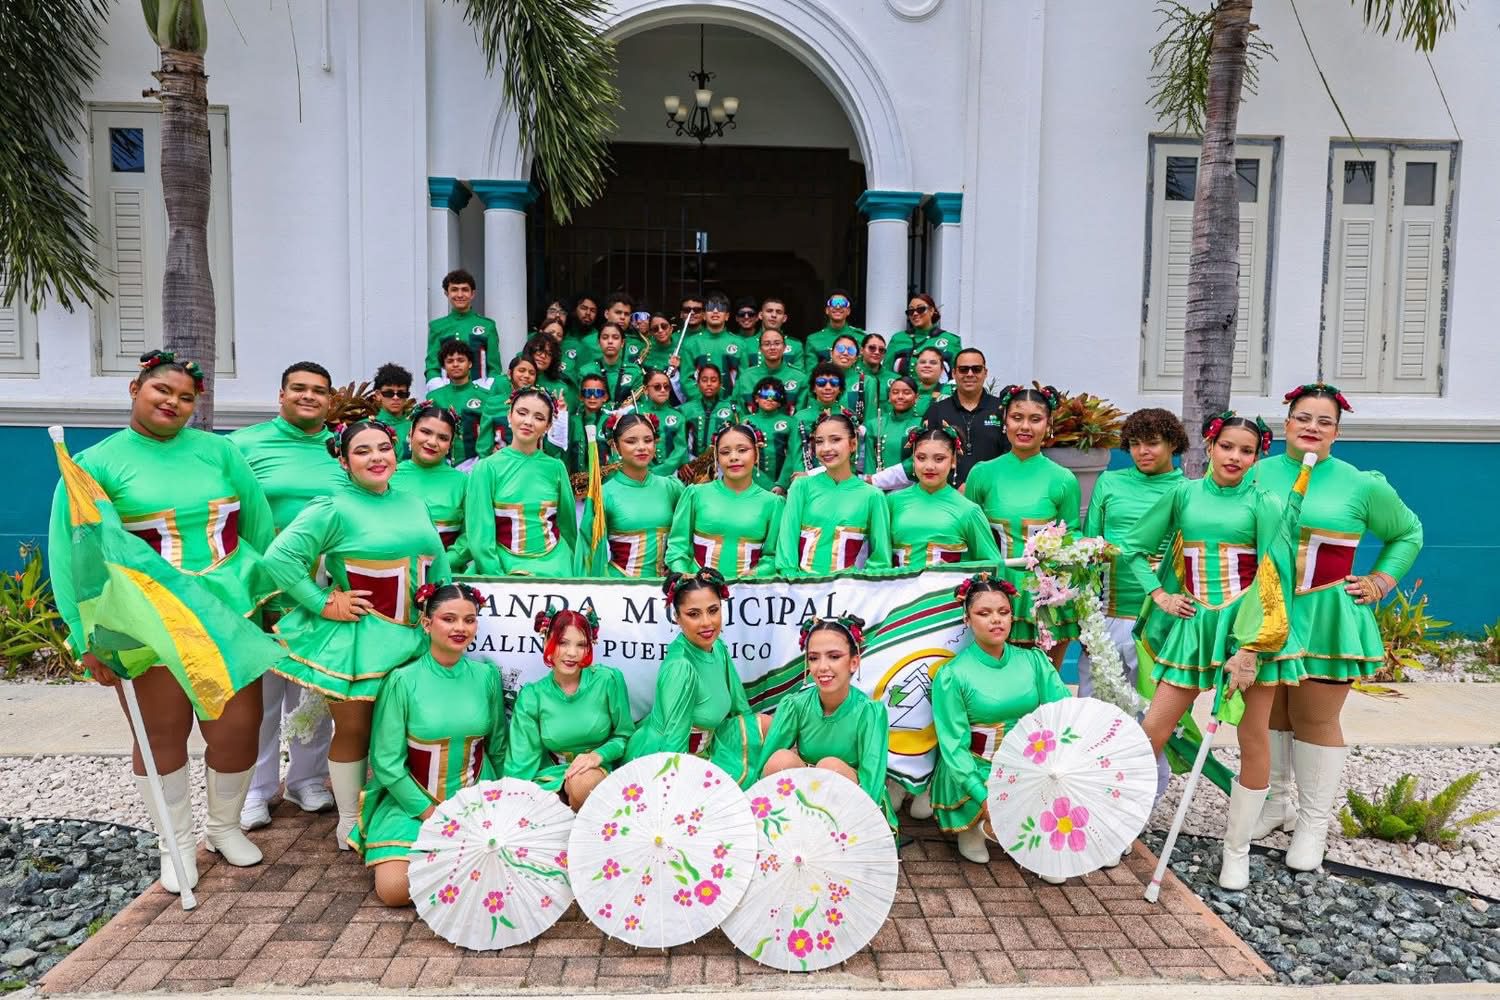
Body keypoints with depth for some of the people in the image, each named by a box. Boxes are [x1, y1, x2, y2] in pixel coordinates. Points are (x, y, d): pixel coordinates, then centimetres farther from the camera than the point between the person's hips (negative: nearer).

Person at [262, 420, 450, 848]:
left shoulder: (414, 504, 10)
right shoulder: (333, 508, -11)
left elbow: (438, 565, 16)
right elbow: (278, 557, -17)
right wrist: (324, 603, -15)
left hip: (411, 638, 5)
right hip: (354, 639, -5)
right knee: (353, 730, 7)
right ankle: (349, 820, 25)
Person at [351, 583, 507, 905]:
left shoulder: (486, 676, -2)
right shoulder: (402, 680, -12)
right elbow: (386, 762, -10)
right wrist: (432, 814, -11)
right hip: (413, 803, -2)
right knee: (394, 889, -19)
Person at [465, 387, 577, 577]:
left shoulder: (555, 467, 2)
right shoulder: (487, 468, -4)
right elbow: (480, 535, -5)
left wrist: (572, 571, 11)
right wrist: (497, 578, -11)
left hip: (554, 567, 2)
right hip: (505, 569, -1)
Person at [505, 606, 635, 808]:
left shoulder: (608, 680, -8)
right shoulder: (531, 696, -4)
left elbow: (624, 736, 2)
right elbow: (521, 762, -4)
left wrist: (599, 755, -16)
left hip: (597, 771, 0)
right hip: (550, 777, 1)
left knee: (583, 782, -35)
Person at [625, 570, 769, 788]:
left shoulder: (717, 647, -5)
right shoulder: (681, 667, -30)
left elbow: (741, 709, 7)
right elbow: (674, 743, -26)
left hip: (701, 749, 8)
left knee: (765, 724, 5)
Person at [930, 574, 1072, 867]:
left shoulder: (1034, 660, 4)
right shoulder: (952, 675, -9)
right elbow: (953, 746, -12)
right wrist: (984, 797, -25)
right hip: (975, 772, -4)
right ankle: (976, 825, 4)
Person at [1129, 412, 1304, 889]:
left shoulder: (1262, 504, -3)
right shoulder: (1183, 494, 4)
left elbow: (1272, 580, -7)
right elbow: (1134, 548, 11)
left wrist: (1249, 651, -13)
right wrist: (1159, 595, -2)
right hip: (1194, 624, 1)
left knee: (1254, 739, 5)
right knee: (1152, 729, -3)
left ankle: (1237, 850, 21)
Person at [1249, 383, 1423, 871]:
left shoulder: (1361, 486, 1)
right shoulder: (1257, 475, 2)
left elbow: (1408, 532, 18)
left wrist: (1381, 581, 8)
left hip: (1323, 619, -1)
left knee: (1316, 721, 4)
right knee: (1268, 715, 10)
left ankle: (1312, 823, 16)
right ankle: (1276, 803, 28)